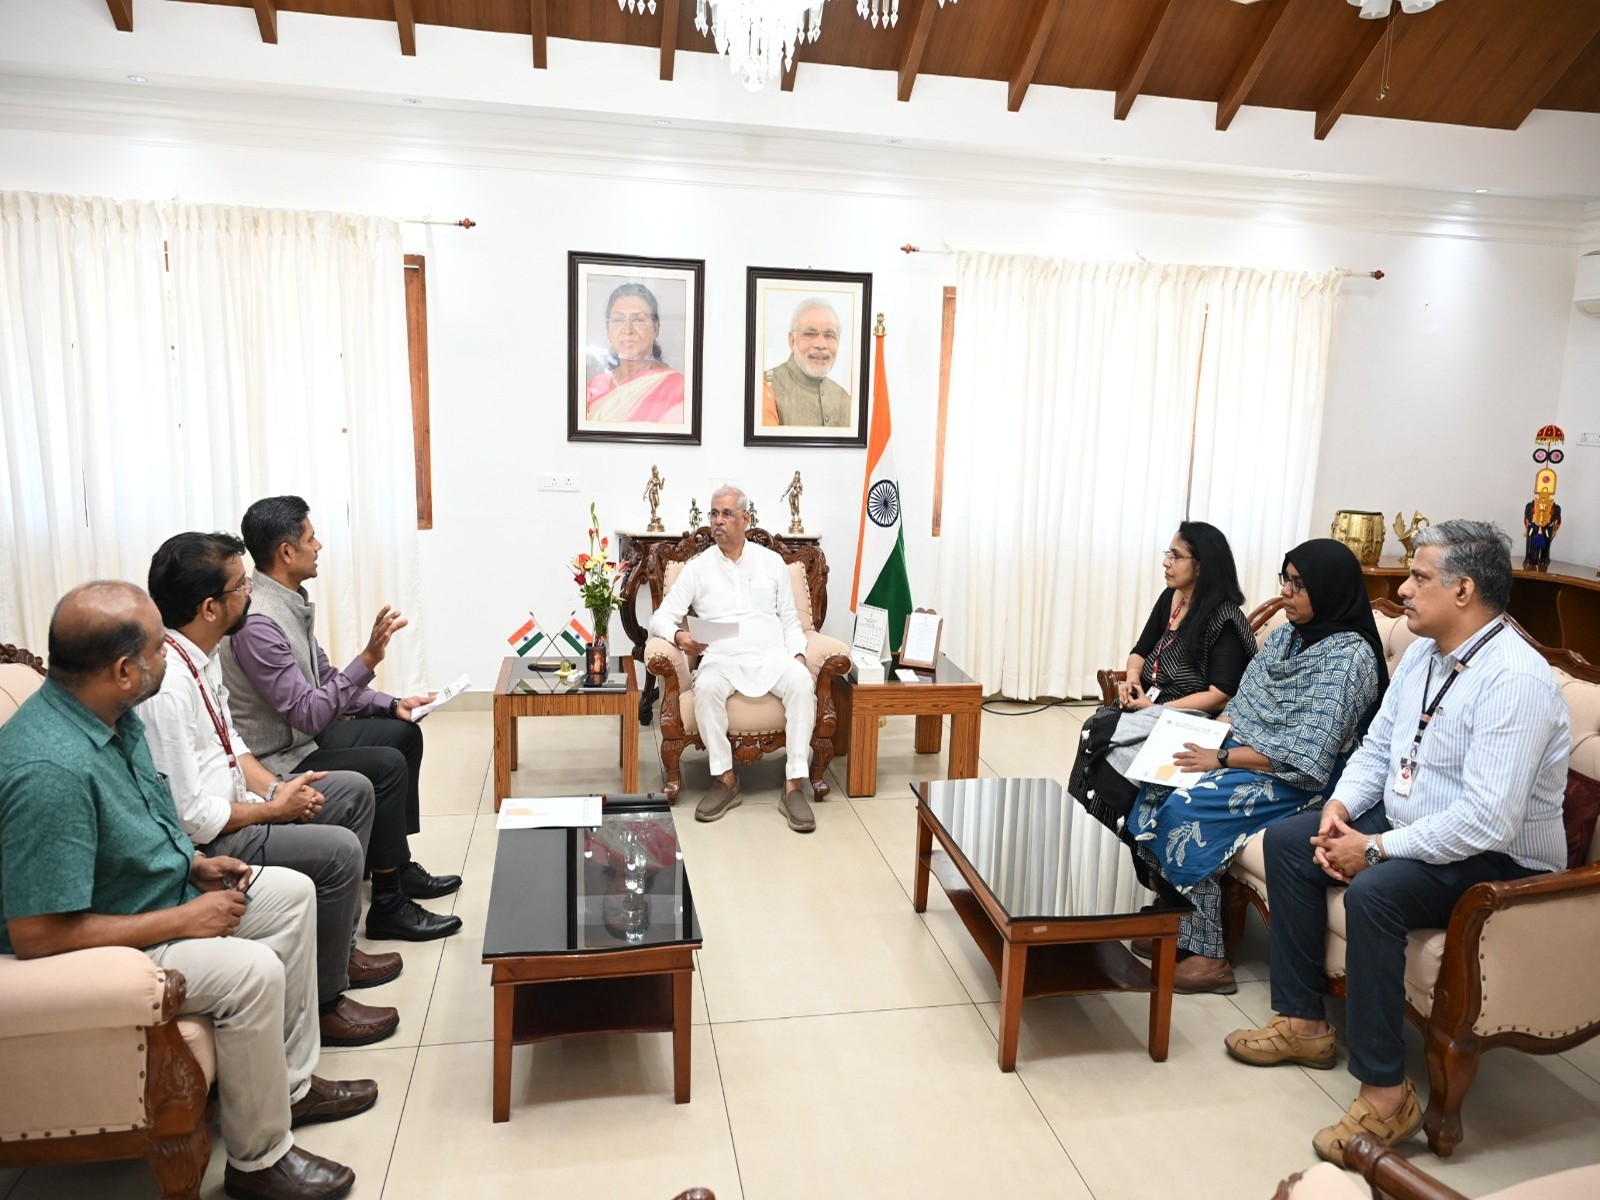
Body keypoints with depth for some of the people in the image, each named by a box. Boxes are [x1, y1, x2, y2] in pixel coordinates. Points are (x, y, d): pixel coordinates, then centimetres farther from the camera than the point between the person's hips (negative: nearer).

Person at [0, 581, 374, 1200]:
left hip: (160, 892, 10)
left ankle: (291, 1083, 19)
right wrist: (183, 921, -24)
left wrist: (194, 864, 1)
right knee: (253, 971, -26)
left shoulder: (113, 713, -3)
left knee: (292, 892, 11)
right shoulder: (50, 769, -33)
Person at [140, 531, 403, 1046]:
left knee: (354, 790, 13)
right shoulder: (166, 686, -29)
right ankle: (322, 1000, -3)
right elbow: (193, 818, -27)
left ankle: (338, 945, 23)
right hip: (203, 842, -10)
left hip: (227, 799, 10)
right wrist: (274, 809, -14)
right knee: (338, 849, -22)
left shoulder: (201, 653, 2)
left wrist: (275, 787, 0)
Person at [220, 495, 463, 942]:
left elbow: (324, 680, 12)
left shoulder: (291, 603, 5)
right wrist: (368, 659, -35)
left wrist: (391, 704, 2)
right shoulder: (258, 623, -27)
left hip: (304, 737, 11)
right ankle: (388, 905, -11)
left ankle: (398, 865, 20)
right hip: (276, 763, -11)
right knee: (386, 766, -23)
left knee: (404, 733, 12)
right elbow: (309, 714, -29)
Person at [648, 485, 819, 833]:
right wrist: (679, 636, -17)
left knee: (802, 683, -32)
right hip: (722, 659, -1)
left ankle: (794, 785, -29)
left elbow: (790, 620, 16)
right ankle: (725, 779, -21)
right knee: (707, 687, -36)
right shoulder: (697, 567, 11)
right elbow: (661, 617, 6)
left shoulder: (771, 561, 15)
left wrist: (798, 654, -4)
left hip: (772, 656, 1)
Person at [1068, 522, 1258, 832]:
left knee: (1106, 741, -27)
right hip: (1147, 702, 7)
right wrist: (1132, 677, -2)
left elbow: (1220, 696, -18)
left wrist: (1157, 709, -17)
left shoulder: (1224, 620, -13)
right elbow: (1140, 651, 20)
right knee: (1093, 729, -20)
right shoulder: (1169, 598, 10)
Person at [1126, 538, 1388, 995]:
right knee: (1156, 789, -11)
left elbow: (1306, 755, -22)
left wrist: (1222, 759, -21)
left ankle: (1206, 956, -13)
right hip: (1240, 754, 8)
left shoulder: (1349, 656, -16)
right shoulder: (1285, 636, 10)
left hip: (1297, 782, -8)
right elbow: (1241, 703, 14)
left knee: (1187, 807, -24)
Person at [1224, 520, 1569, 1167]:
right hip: (1404, 824, 9)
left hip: (1498, 861, -9)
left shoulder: (1515, 678, -26)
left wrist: (1376, 848, -25)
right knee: (1287, 839, 2)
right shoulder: (1423, 654, 3)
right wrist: (1340, 808, -6)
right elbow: (1376, 747, 12)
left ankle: (1386, 1093, -16)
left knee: (1372, 891, -33)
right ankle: (1303, 1022, 11)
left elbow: (1489, 821, -32)